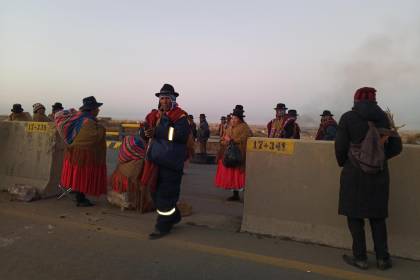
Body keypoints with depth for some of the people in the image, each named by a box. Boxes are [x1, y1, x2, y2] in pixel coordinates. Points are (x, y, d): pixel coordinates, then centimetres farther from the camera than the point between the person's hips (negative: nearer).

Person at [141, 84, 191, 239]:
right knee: (156, 191, 16)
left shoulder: (180, 116, -8)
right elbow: (147, 134, 14)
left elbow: (182, 134, -23)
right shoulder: (153, 116, 14)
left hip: (171, 161, -7)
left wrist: (158, 132, -20)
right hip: (156, 160, 8)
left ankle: (163, 226, 15)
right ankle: (173, 217, 36)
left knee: (166, 193, -1)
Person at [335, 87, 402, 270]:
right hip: (379, 174, 4)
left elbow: (340, 146, -10)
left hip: (354, 173, -4)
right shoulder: (383, 117, 4)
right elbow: (396, 147, 6)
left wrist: (342, 163, 7)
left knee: (354, 215, 7)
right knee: (377, 216, 14)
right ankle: (383, 258, 19)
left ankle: (360, 257, 12)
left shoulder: (348, 118, -6)